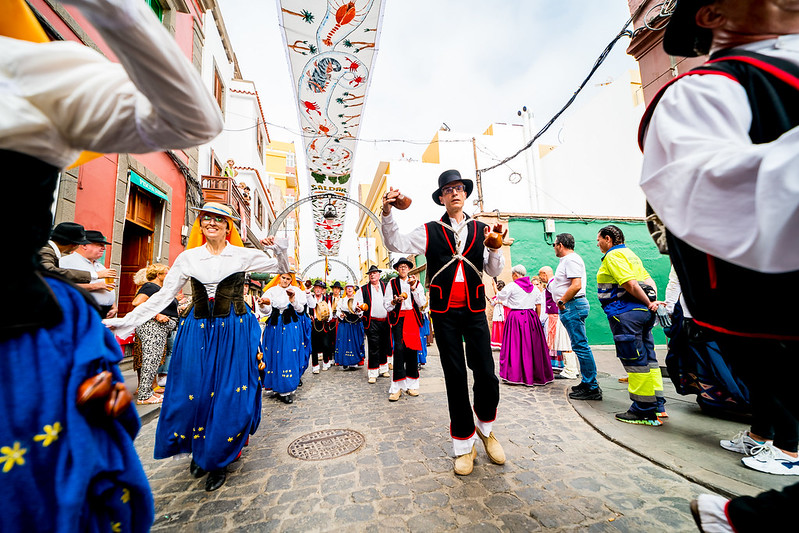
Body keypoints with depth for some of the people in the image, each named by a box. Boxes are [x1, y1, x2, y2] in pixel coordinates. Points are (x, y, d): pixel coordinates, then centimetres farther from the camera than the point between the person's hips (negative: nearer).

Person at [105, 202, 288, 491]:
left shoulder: (244, 255, 0)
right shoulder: (187, 258, 5)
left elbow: (283, 268, 7)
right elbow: (163, 296, 7)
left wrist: (278, 249, -11)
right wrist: (126, 321, 2)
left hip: (234, 332, -2)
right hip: (197, 332, 2)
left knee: (230, 397, 1)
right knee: (193, 394, 7)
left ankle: (218, 459, 23)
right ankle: (198, 449, 36)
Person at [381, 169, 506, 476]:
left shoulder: (481, 230, 9)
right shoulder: (430, 231, 4)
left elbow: (495, 272, 10)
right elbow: (397, 244, -4)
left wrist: (494, 248, -9)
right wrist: (387, 214, -18)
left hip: (474, 311, 2)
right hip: (444, 313, -1)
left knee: (486, 375, 1)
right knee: (455, 377, 8)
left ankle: (485, 428, 34)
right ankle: (464, 445, 27)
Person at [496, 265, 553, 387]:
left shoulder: (512, 286, -6)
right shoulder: (534, 287, 9)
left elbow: (500, 297, 3)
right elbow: (538, 306, 11)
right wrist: (536, 319, 18)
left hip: (515, 317, -4)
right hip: (531, 317, 5)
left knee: (515, 345, 1)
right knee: (532, 345, 10)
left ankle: (514, 375, 4)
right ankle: (536, 375, 19)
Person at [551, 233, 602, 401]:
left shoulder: (571, 259, -12)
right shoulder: (567, 260, 21)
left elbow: (576, 285, -23)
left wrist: (561, 301, -16)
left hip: (573, 306, -11)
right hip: (570, 307, 11)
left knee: (580, 346, -7)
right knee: (579, 346, 13)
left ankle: (592, 388, 0)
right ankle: (587, 383, 21)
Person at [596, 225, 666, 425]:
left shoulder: (613, 256, -10)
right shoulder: (629, 253, 20)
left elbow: (630, 284, -19)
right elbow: (648, 280, 14)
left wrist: (648, 303, -8)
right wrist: (652, 300, 3)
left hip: (626, 313, -10)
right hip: (642, 311, 10)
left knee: (635, 362, -3)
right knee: (648, 358, 14)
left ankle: (644, 412, 5)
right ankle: (657, 406, 24)